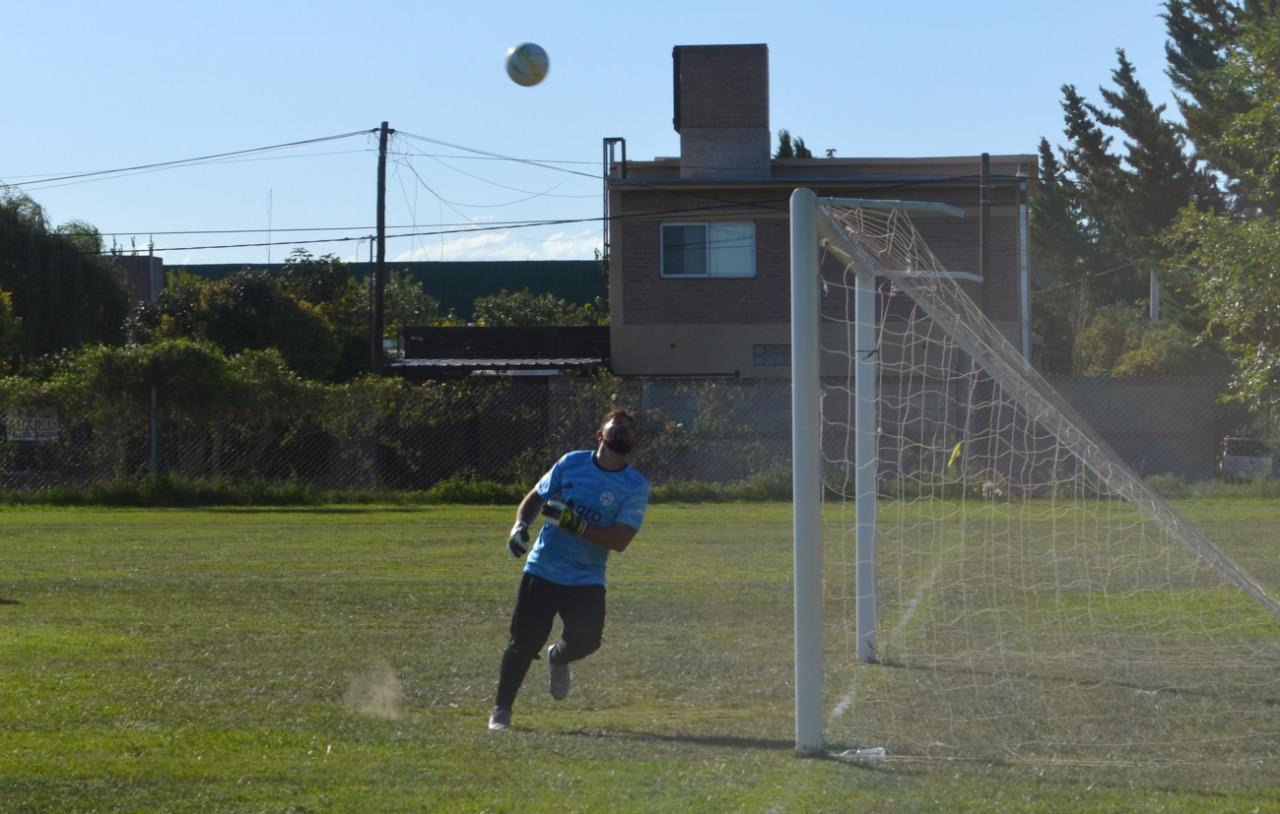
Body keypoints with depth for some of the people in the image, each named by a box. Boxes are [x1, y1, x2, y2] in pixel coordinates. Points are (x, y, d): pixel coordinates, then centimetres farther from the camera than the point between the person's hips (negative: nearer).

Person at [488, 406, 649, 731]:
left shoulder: (636, 486, -4)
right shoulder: (572, 463, 1)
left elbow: (620, 541, -14)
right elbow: (534, 498, 13)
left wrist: (572, 523, -23)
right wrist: (520, 525, -7)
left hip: (587, 580, 0)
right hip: (542, 570, 0)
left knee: (587, 639, -17)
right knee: (524, 642, -6)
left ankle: (557, 659, 20)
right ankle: (501, 709, 12)